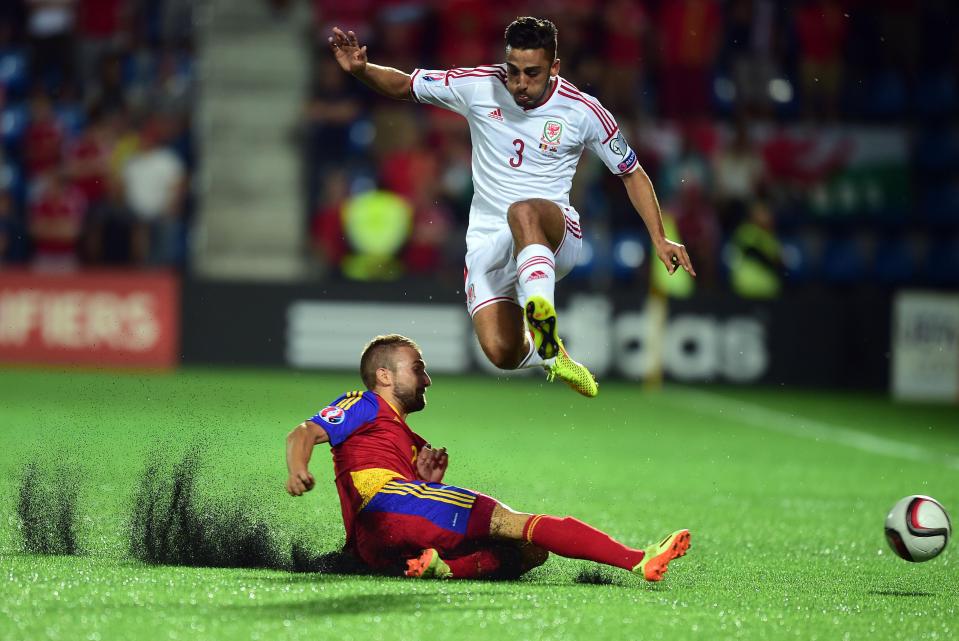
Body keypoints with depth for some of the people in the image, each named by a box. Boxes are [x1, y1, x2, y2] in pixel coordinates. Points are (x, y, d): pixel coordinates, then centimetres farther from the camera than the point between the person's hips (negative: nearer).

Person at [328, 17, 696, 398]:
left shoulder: (584, 111, -4)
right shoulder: (478, 87, -2)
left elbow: (631, 173, 9)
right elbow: (403, 86, 9)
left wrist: (659, 239, 3)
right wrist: (361, 69, -12)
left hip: (555, 235, -3)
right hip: (488, 242, 3)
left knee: (523, 212, -40)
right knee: (500, 351, -17)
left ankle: (542, 320, -55)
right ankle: (546, 352, 19)